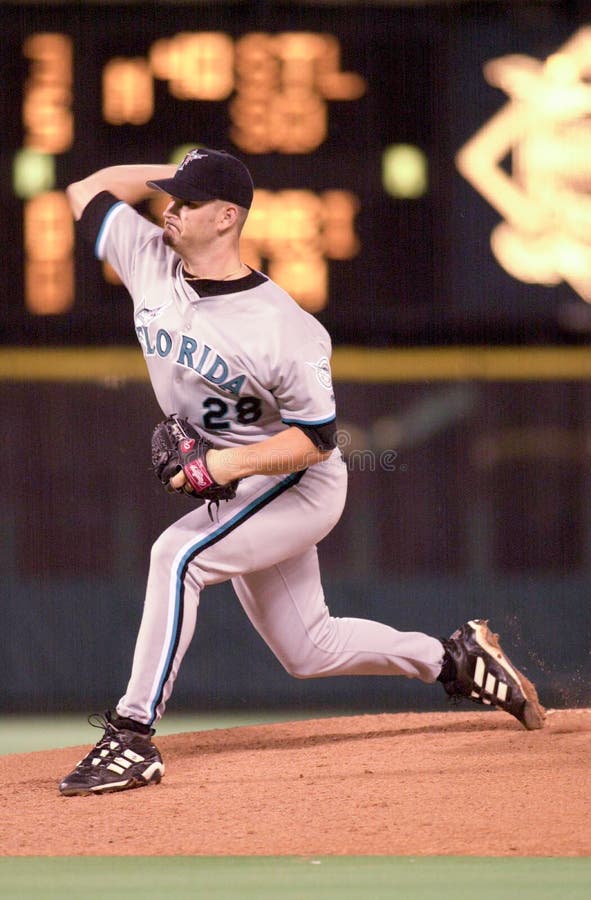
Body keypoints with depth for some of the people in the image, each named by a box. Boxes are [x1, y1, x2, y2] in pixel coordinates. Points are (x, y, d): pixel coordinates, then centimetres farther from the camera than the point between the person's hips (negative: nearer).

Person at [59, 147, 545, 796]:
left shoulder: (282, 329, -26)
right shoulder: (151, 263, -7)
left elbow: (315, 440, -21)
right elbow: (86, 193, 5)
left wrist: (227, 463, -34)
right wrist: (174, 172, -2)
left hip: (298, 483, -8)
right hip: (239, 492, 8)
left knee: (177, 554, -29)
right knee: (306, 651, 14)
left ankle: (133, 735, -27)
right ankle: (455, 658, 31)